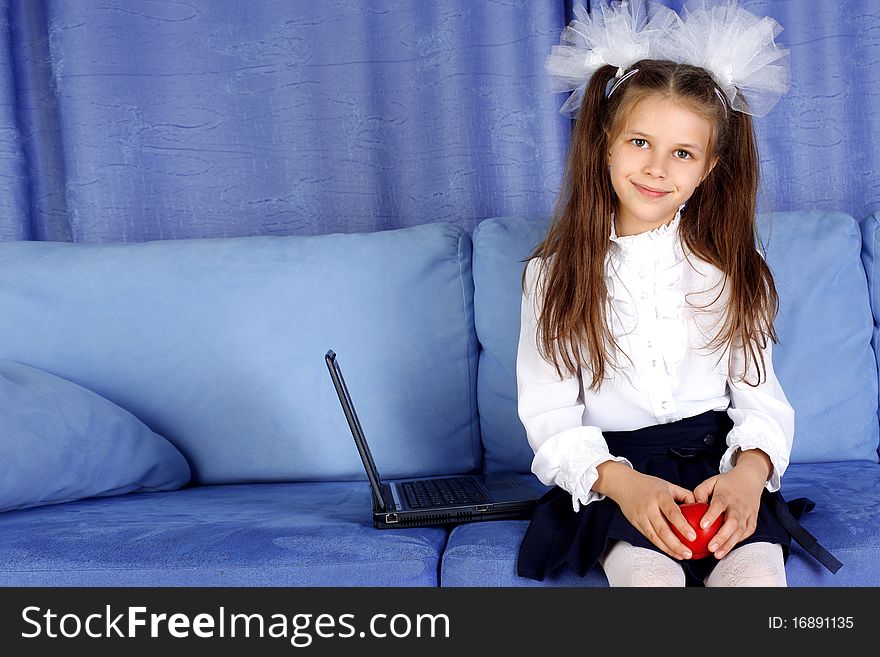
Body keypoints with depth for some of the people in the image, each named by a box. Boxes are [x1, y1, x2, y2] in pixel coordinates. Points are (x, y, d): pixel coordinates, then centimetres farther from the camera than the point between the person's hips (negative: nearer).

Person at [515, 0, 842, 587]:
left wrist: (749, 473, -19)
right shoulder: (555, 274, 2)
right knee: (647, 571, -30)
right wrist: (622, 483, -21)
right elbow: (549, 413, -3)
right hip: (611, 471, -1)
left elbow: (760, 396, 3)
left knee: (756, 572, -26)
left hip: (717, 462, 2)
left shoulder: (729, 272, 7)